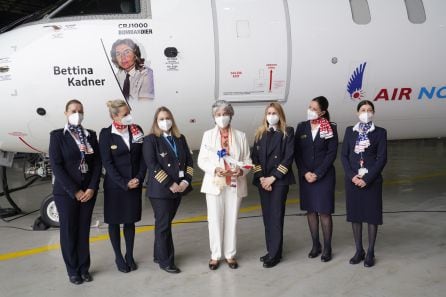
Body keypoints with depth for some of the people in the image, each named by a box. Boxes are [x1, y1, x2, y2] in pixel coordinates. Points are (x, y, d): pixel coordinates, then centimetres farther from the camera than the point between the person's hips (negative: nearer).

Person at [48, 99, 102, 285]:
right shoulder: (57, 136, -4)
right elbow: (56, 166, -11)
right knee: (69, 231, 6)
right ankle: (73, 271, 18)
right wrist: (75, 191, -15)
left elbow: (97, 163, 3)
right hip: (66, 193, -3)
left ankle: (84, 268, 21)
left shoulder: (90, 135, 7)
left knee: (84, 230, 10)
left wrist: (92, 188, -9)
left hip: (88, 191, 3)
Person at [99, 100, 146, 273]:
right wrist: (124, 183, -16)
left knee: (130, 221, 13)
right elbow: (107, 163, -12)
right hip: (114, 186, -3)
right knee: (114, 221, 9)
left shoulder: (137, 130, 0)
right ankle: (118, 257, 23)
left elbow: (143, 157, 2)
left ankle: (129, 256, 26)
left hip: (135, 185, 3)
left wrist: (139, 178, -10)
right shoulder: (106, 134, -10)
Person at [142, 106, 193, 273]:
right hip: (160, 190, -5)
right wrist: (170, 184, -18)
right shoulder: (150, 140, -5)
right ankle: (165, 261, 10)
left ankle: (159, 255, 26)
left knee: (165, 223, 13)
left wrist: (186, 181, -6)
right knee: (163, 225, 0)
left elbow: (189, 160, 9)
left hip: (178, 189, 5)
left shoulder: (180, 139, 12)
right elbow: (152, 165, -14)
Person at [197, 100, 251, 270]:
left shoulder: (240, 136, 7)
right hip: (214, 184, 0)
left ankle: (230, 254, 19)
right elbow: (202, 160, 1)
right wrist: (215, 169, -16)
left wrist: (242, 171, -17)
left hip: (234, 184, 1)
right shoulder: (208, 135, 5)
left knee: (232, 220, 6)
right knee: (215, 220, 2)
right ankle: (215, 255, 15)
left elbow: (247, 160, 4)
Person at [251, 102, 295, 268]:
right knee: (267, 216, 8)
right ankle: (271, 250, 18)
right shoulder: (260, 133, 11)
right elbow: (255, 156, 7)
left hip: (279, 180, -4)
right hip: (263, 180, 4)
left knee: (276, 216, -6)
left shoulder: (287, 132, 0)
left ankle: (275, 254, 0)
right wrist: (261, 177, -6)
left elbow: (288, 157, -8)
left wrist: (273, 177, -12)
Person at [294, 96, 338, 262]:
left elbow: (332, 153, -7)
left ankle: (327, 248, 9)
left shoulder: (330, 128, -4)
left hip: (324, 176, -3)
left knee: (324, 212, -1)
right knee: (310, 211, 9)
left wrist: (317, 174, -12)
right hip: (305, 175, 3)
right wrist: (305, 172, -8)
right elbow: (297, 152, 3)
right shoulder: (302, 127, 5)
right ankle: (315, 245, 20)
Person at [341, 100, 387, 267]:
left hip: (372, 181, -2)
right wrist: (352, 176, -9)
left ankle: (370, 253, 13)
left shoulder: (380, 132, 0)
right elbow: (344, 155, 4)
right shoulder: (350, 131, 7)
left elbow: (382, 158, -6)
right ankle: (359, 251, 18)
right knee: (354, 214, 7)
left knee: (372, 215, 2)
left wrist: (367, 179, -13)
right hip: (353, 180, 3)